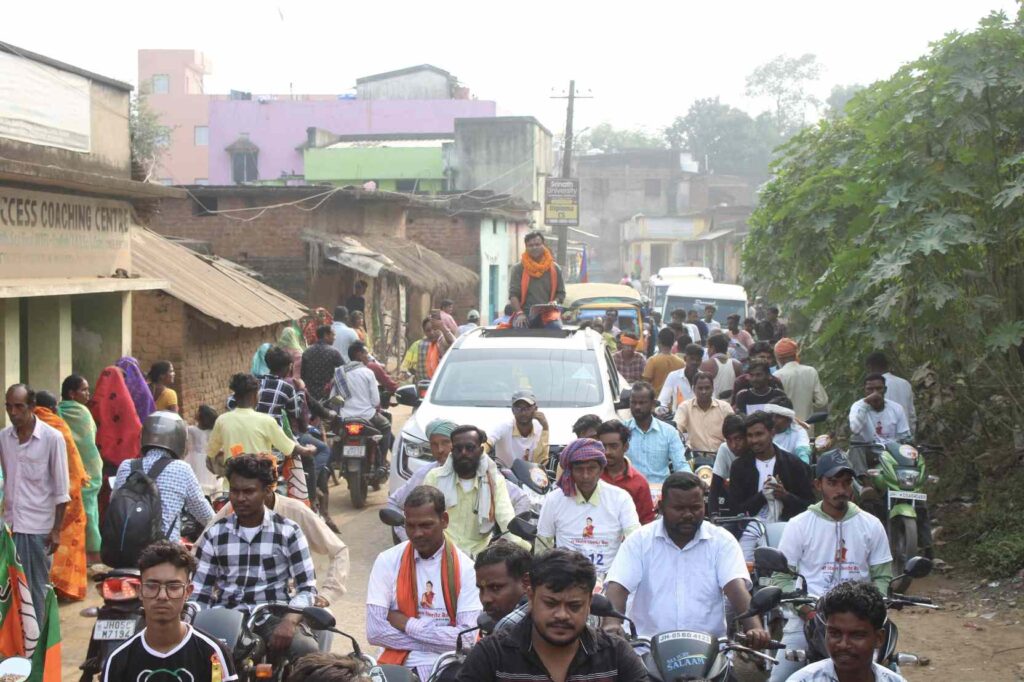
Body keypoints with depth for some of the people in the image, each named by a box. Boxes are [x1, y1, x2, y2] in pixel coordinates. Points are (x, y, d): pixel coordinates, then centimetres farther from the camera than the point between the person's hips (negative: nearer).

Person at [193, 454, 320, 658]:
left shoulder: (288, 532, 4)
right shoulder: (214, 535, 9)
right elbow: (199, 594, 9)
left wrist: (289, 620, -19)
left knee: (307, 649, -32)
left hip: (275, 616, -1)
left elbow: (307, 588, 1)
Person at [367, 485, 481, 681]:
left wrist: (408, 624, -8)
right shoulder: (387, 561, 0)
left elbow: (467, 638, -10)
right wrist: (441, 642, -9)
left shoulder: (465, 568, -2)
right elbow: (375, 631, -7)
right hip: (399, 663, 0)